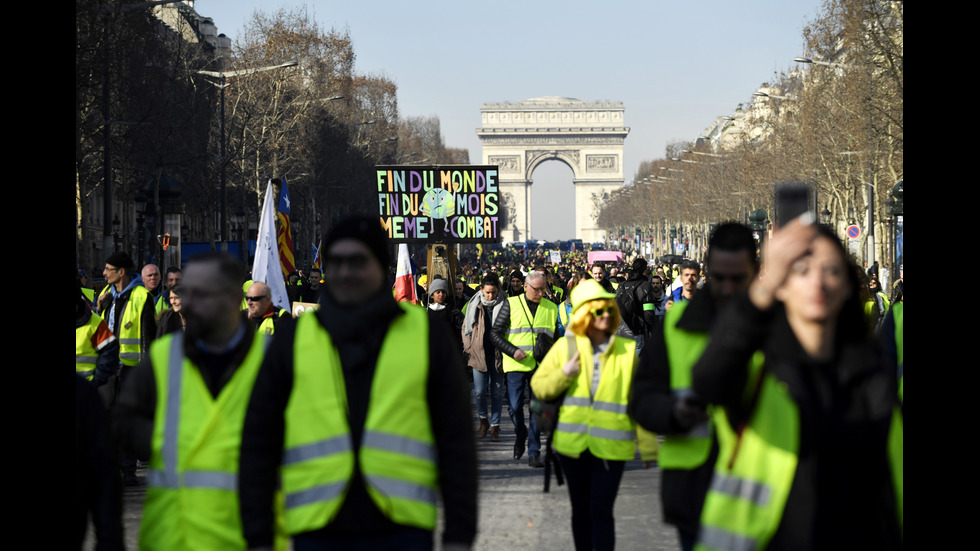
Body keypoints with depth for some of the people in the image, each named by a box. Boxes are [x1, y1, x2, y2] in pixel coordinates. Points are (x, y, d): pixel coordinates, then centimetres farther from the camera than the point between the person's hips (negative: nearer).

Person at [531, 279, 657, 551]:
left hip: (611, 445, -2)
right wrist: (565, 374, -13)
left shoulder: (627, 350, 2)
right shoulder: (565, 347, 4)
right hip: (574, 444, 2)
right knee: (581, 509, 13)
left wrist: (647, 445, 3)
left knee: (601, 511, -9)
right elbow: (538, 386, 6)